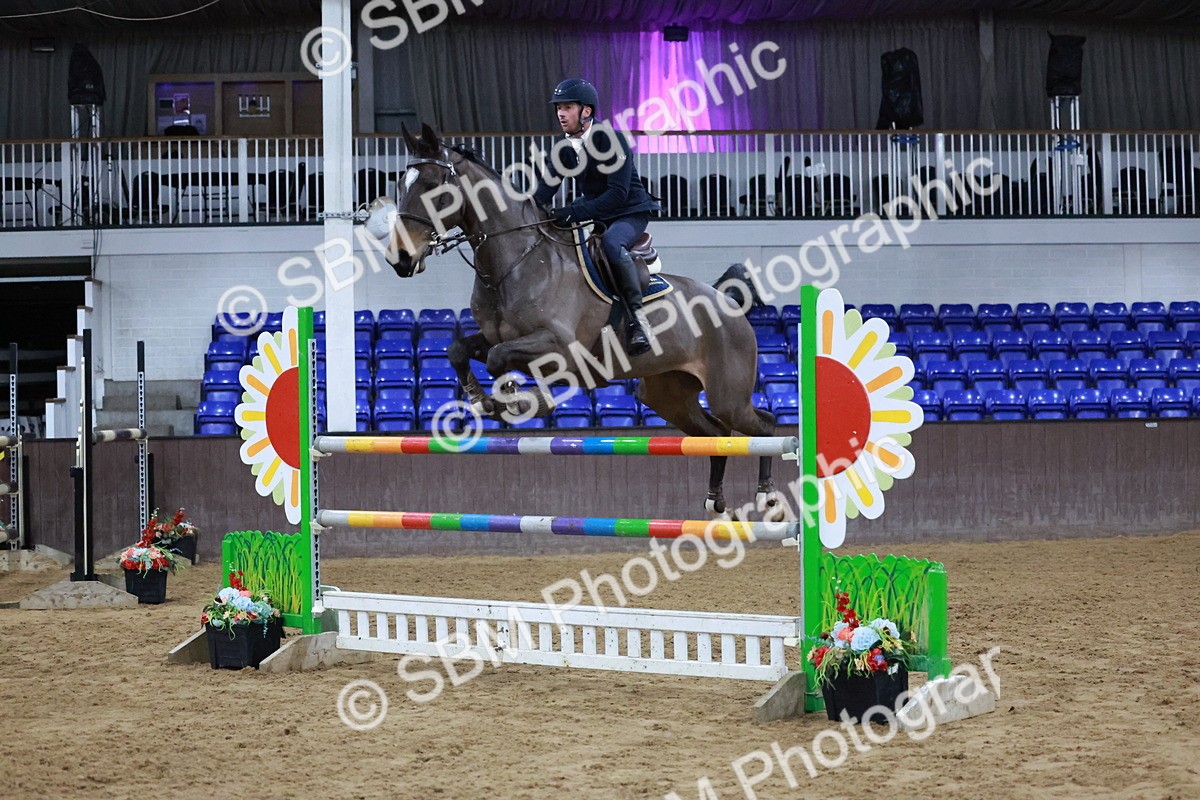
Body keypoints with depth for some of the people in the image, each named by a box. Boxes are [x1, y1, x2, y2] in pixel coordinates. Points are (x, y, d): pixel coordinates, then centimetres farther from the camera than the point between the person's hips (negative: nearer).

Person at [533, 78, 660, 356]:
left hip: (630, 212, -8)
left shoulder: (612, 140, -20)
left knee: (611, 242, -39)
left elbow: (617, 195, -27)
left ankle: (638, 318, -34)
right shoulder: (566, 149, 3)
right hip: (593, 213, 8)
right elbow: (544, 189, -2)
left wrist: (576, 212, -37)